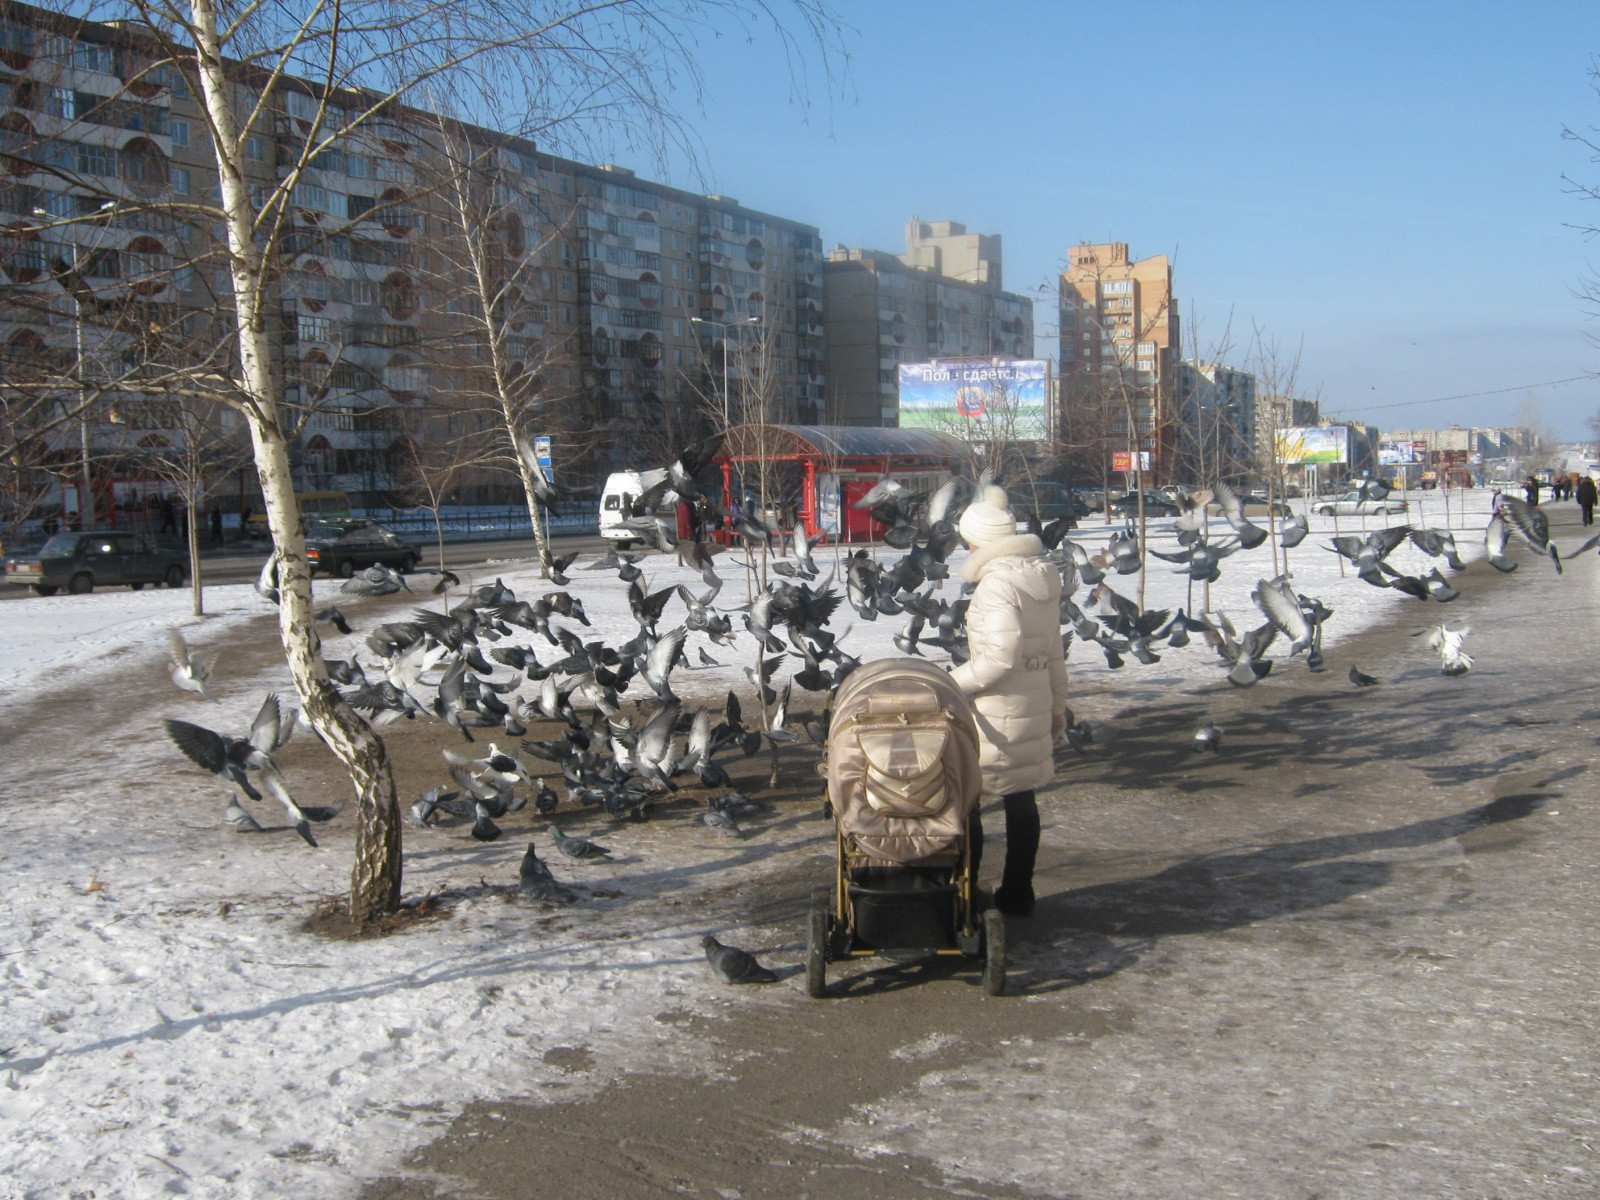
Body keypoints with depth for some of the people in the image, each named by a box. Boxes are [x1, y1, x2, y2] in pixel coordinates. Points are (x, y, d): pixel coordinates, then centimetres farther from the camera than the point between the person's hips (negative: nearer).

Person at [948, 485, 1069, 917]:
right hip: (1035, 702, 8)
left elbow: (999, 658, -24)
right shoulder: (1043, 578, 8)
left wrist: (952, 683, -16)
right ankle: (1018, 893, 21)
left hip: (997, 710, -8)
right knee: (1021, 799, 13)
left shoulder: (997, 584, -18)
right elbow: (1054, 652, 13)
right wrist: (1057, 705, 21)